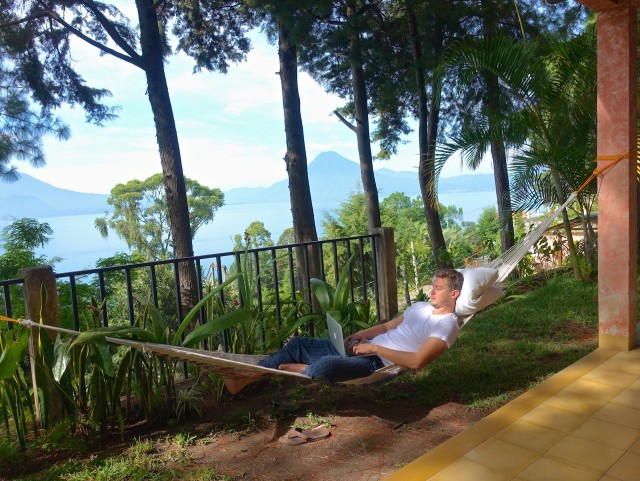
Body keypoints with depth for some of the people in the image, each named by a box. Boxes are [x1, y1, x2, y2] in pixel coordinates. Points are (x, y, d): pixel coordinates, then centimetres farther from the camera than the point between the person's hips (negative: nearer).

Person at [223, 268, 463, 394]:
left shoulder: (448, 325, -8)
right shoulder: (421, 307, 20)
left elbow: (417, 362, -21)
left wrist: (375, 348, -18)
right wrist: (360, 335, 5)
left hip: (377, 362, -9)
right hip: (361, 348, 9)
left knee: (324, 367, -37)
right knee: (298, 344, 0)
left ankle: (292, 369, -2)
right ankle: (242, 380, 6)